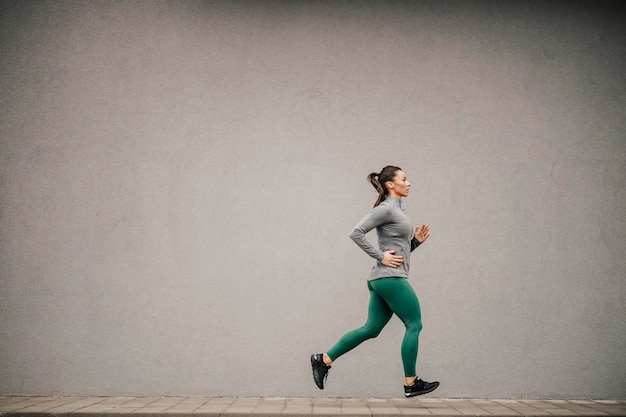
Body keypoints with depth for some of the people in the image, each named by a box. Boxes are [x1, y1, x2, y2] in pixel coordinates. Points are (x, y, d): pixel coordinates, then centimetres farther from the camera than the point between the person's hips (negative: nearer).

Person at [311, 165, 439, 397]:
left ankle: (324, 360, 8)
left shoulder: (397, 210, 20)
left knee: (371, 328, 8)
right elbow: (356, 233, -18)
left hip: (383, 280, 9)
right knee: (414, 325, -1)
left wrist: (417, 241, 7)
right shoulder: (386, 208, -9)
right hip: (391, 278, -9)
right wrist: (380, 256, -17)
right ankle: (411, 384, 5)